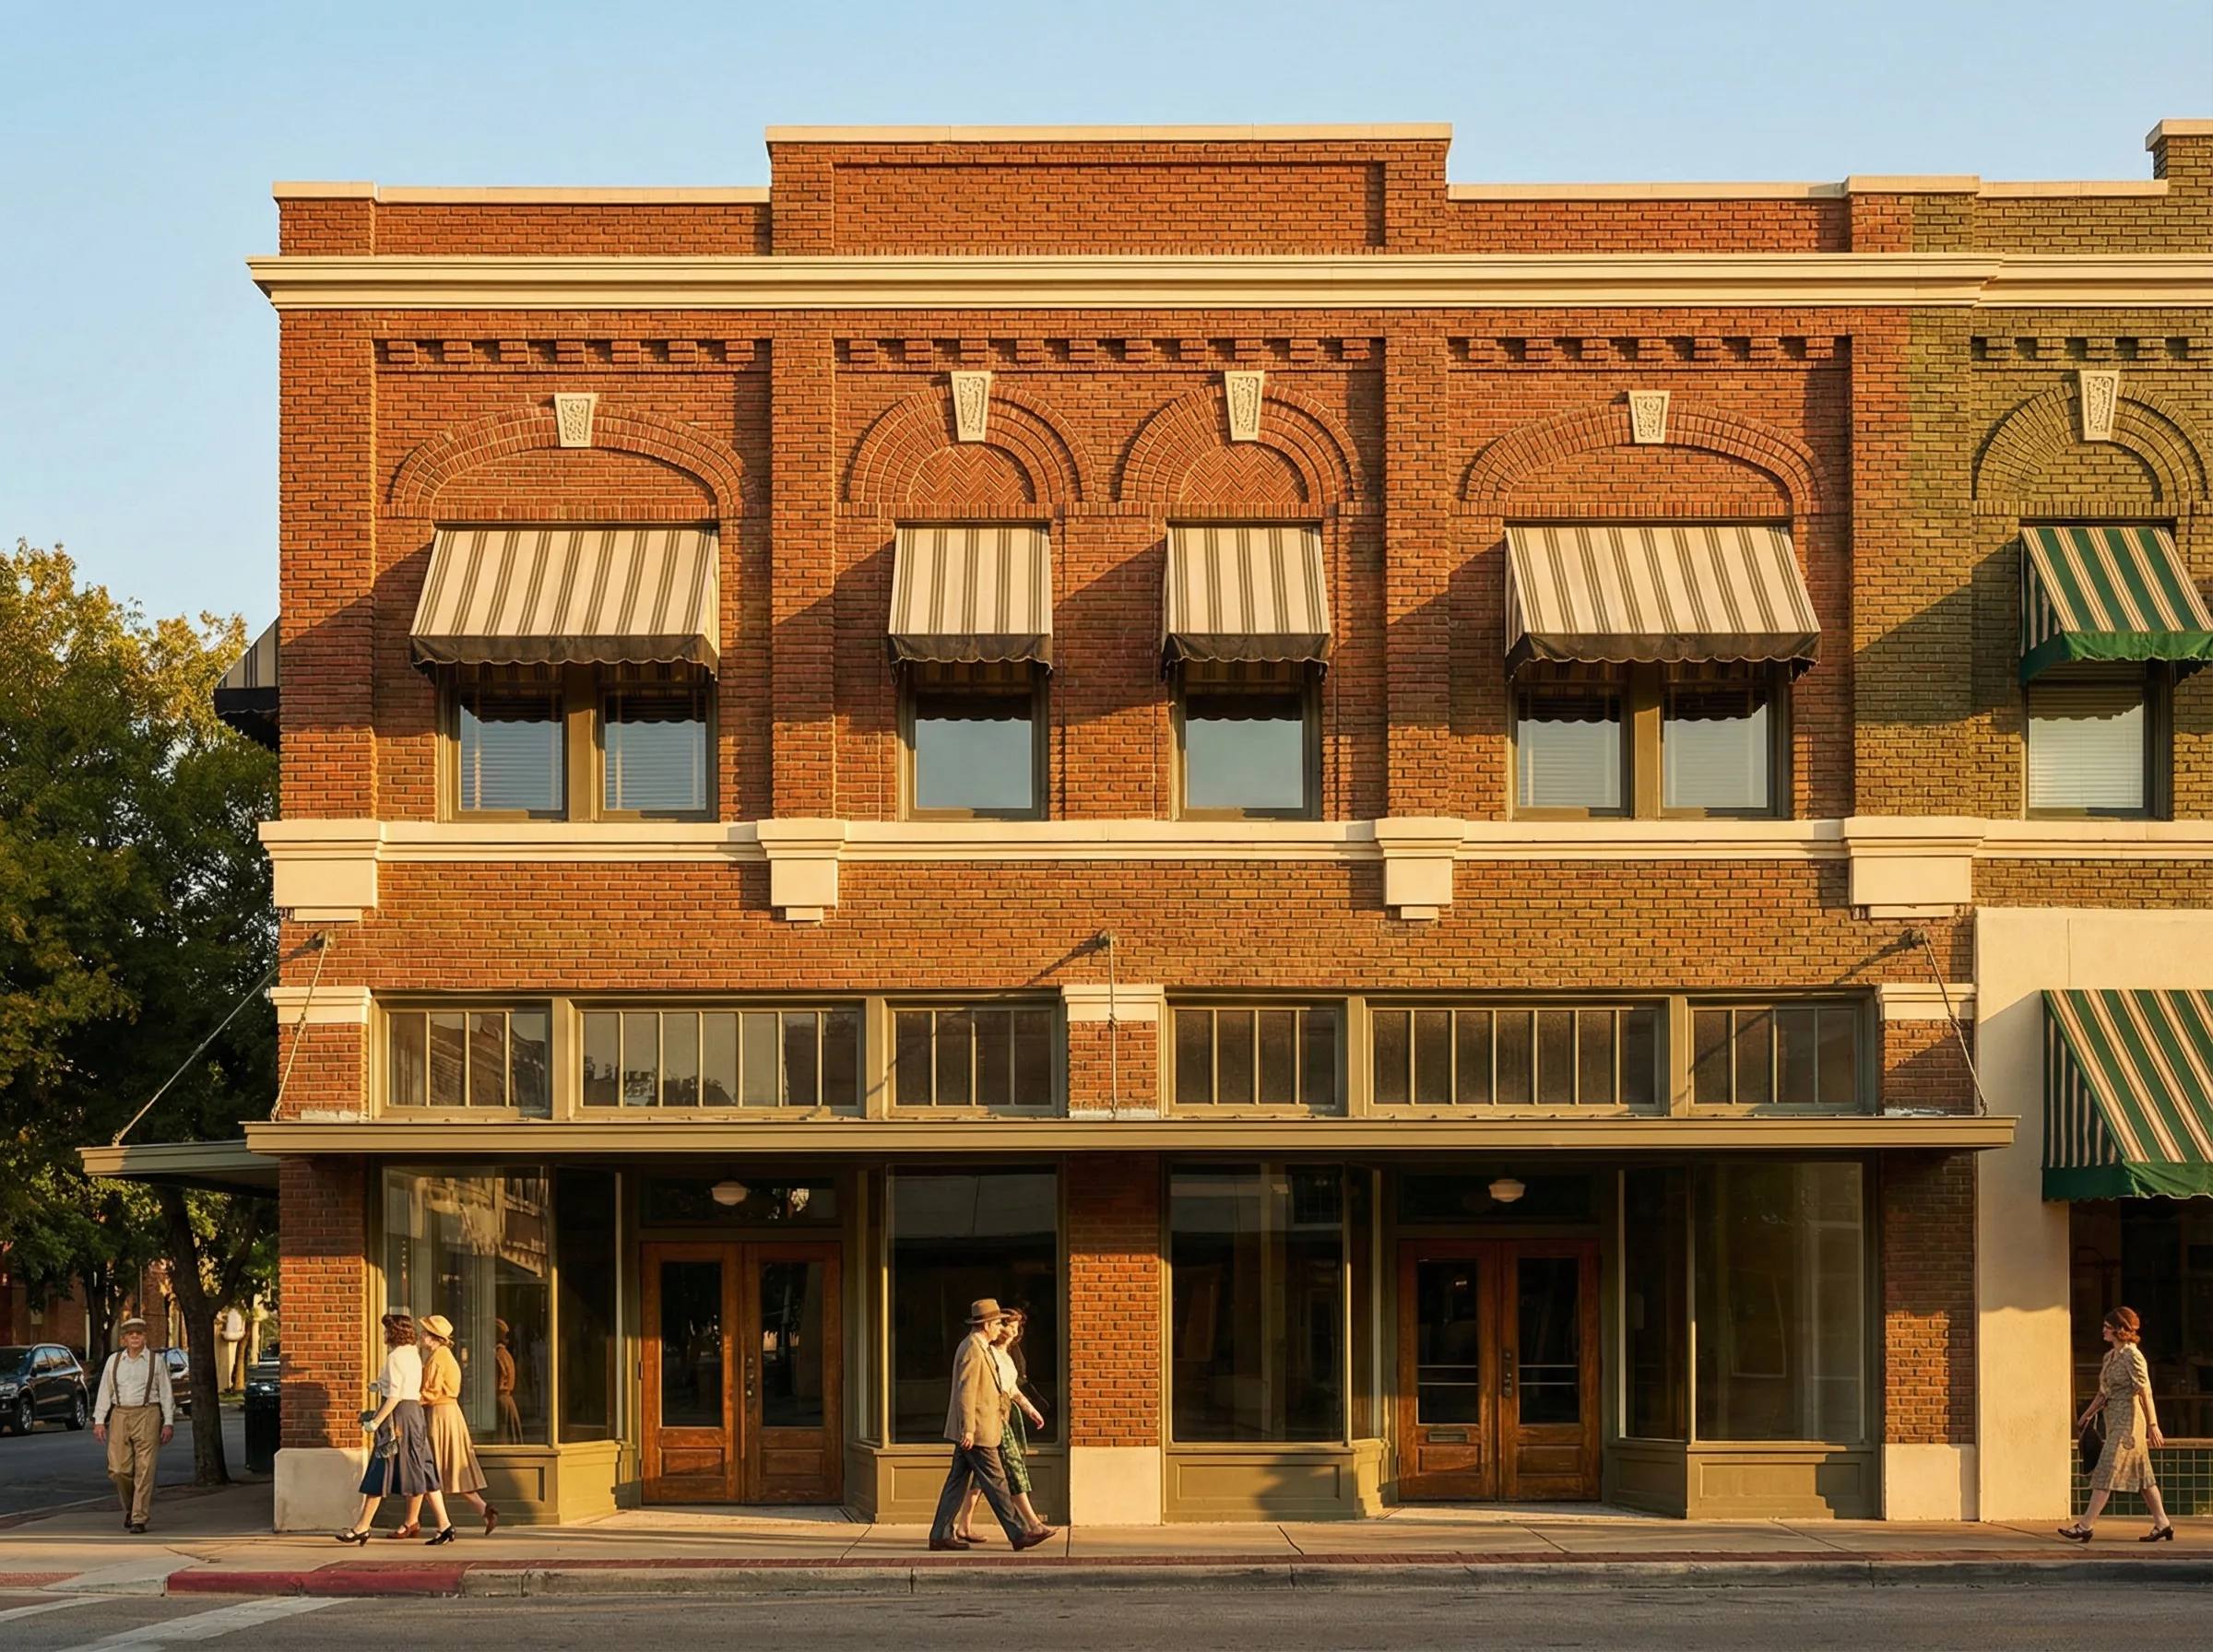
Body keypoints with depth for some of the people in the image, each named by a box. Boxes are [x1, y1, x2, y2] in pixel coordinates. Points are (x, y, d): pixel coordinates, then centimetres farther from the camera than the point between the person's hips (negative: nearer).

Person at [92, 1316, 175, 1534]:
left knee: (144, 1470, -7)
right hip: (120, 1416, 2)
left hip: (147, 1416, -2)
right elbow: (104, 1392, 11)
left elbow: (166, 1394, 6)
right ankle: (129, 1508, 24)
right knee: (119, 1469, -1)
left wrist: (168, 1423, 0)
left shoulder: (156, 1362, 6)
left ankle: (139, 1518, -4)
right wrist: (99, 1420, 4)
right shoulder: (114, 1361, 11)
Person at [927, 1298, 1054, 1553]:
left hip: (971, 1431, 10)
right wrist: (968, 1430, -24)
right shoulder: (973, 1350, -17)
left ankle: (940, 1534, 10)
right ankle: (1018, 1534, -1)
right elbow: (966, 1392, -22)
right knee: (995, 1483, -5)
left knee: (957, 1482, 9)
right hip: (976, 1431, -10)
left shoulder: (976, 1348, 16)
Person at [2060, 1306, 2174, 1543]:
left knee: (2106, 1472, -10)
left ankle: (2086, 1526, -11)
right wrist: (2085, 1417, 19)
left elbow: (2145, 1392, -17)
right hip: (2114, 1422, 9)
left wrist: (2153, 1425, -21)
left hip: (2127, 1421, -9)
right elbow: (2103, 1393, 20)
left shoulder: (2132, 1356, -12)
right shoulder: (2110, 1357, 14)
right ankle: (2163, 1524, 16)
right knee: (2141, 1474, 11)